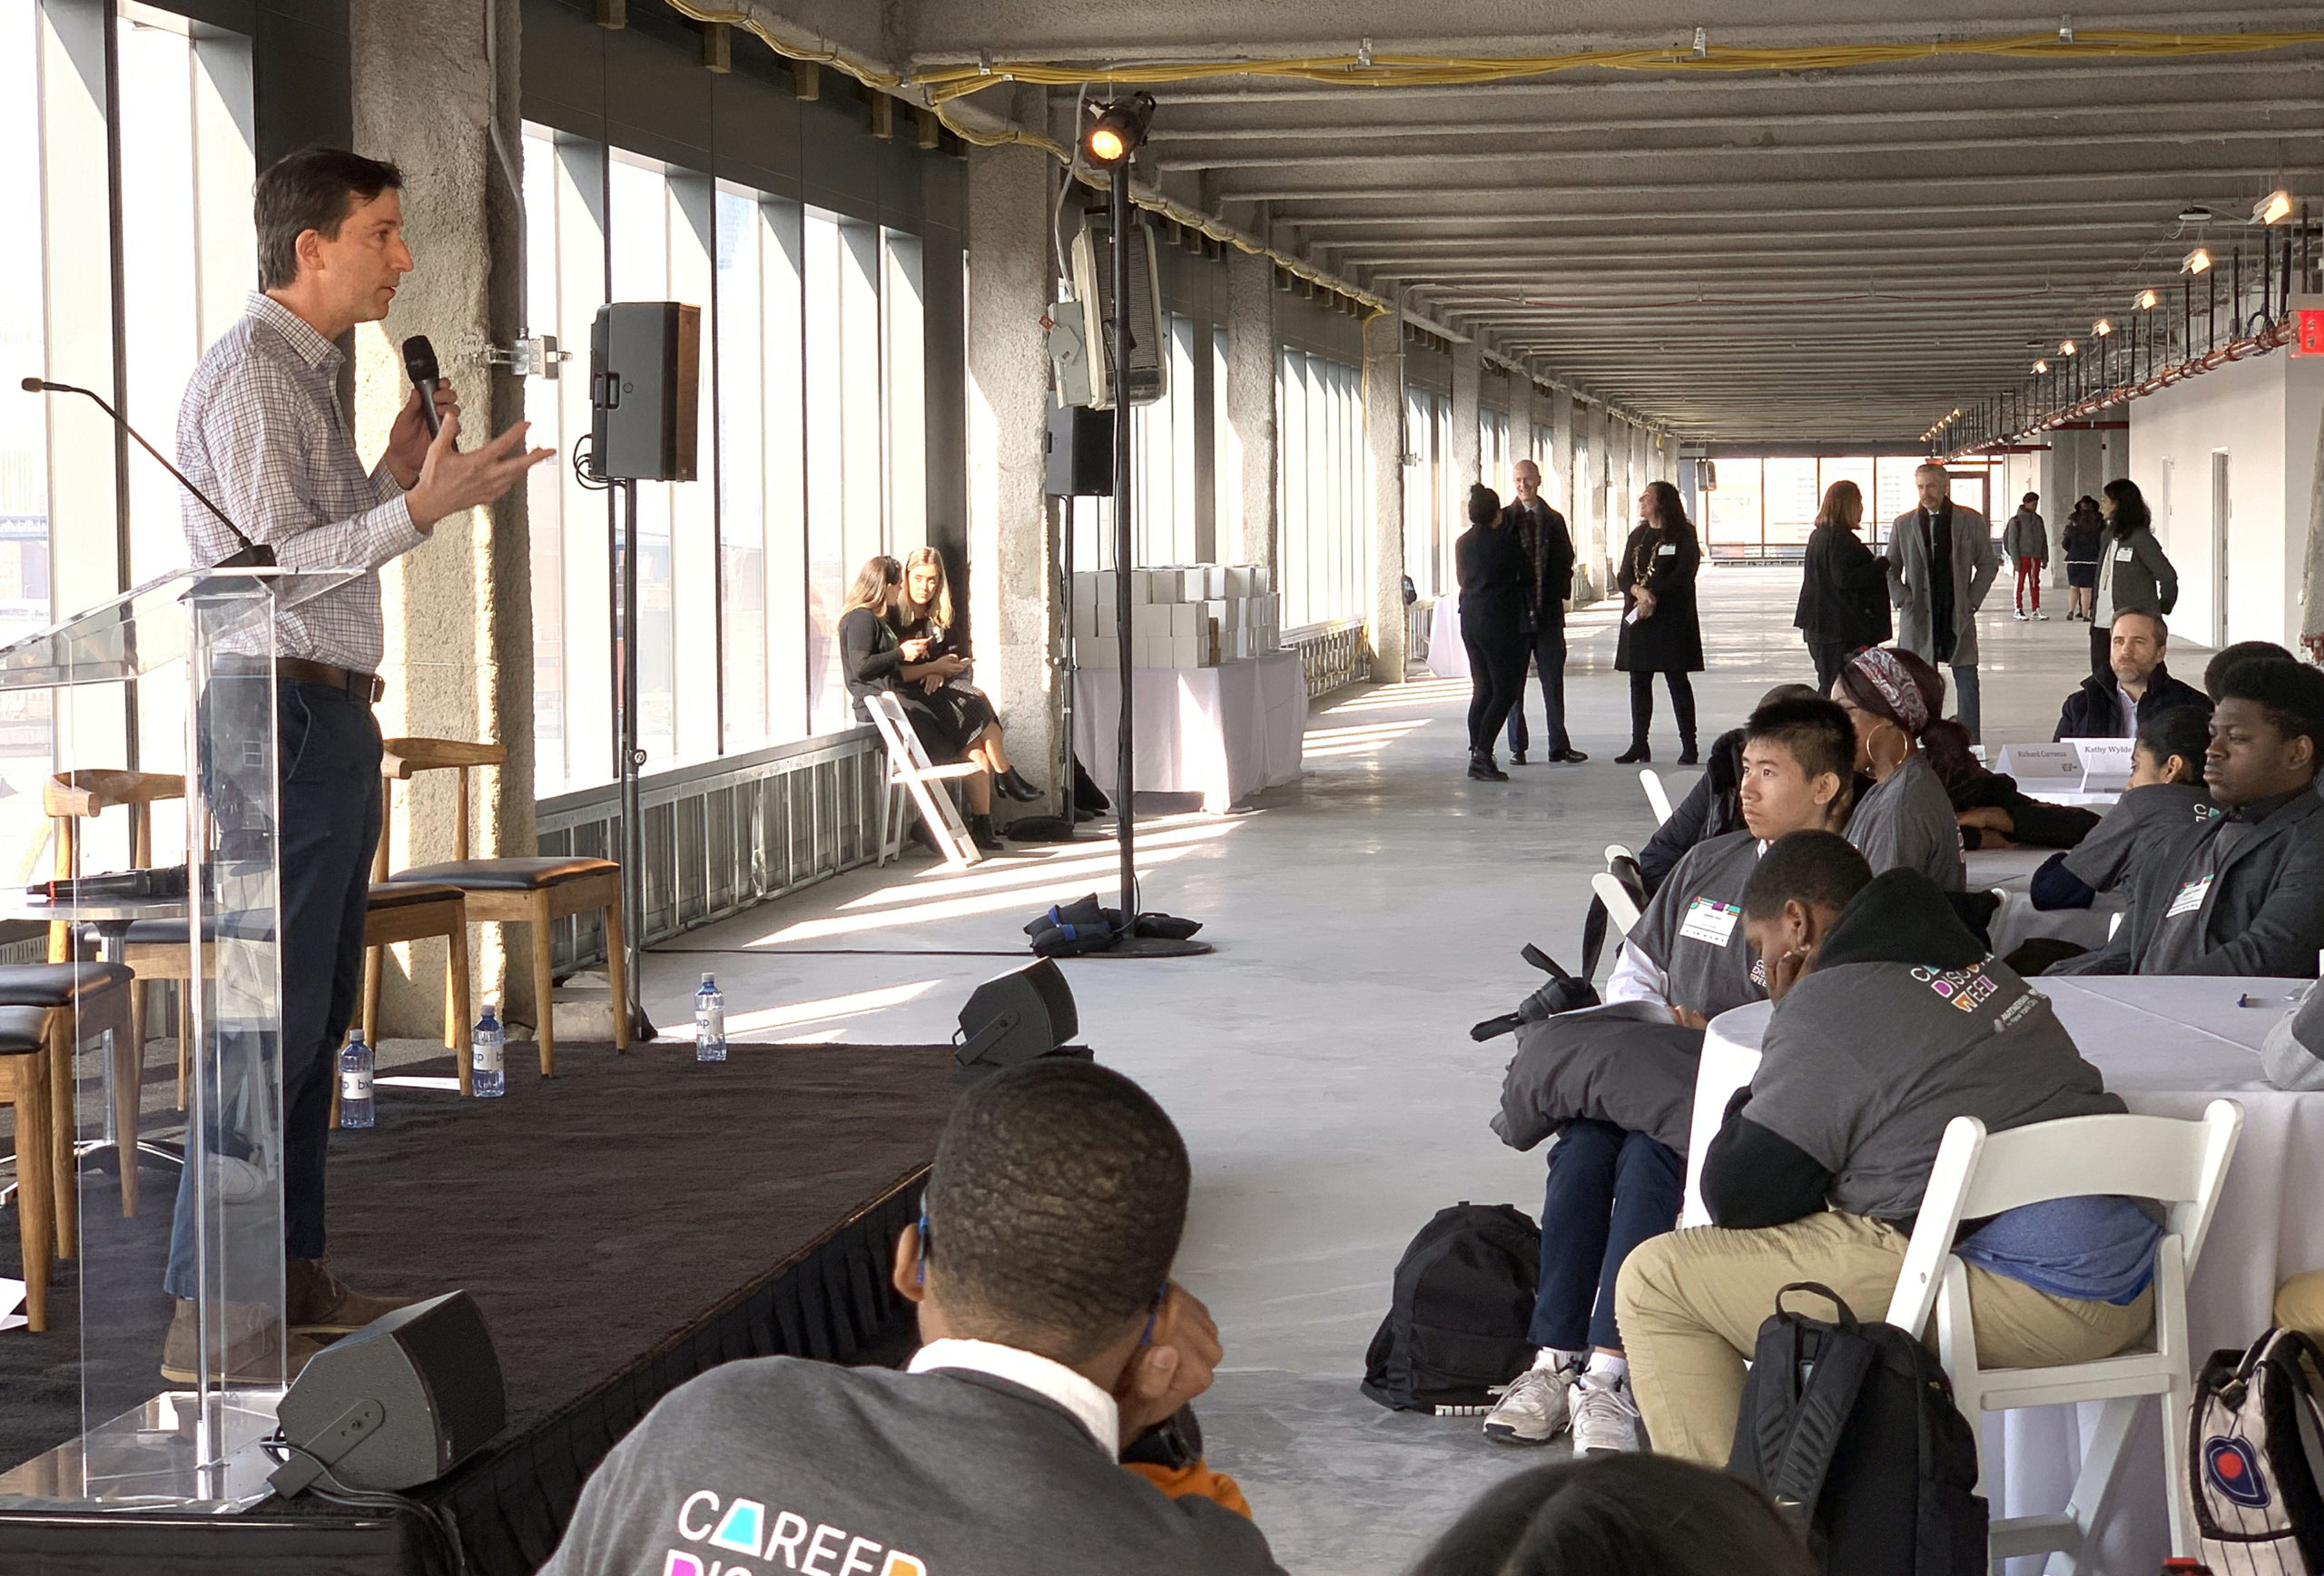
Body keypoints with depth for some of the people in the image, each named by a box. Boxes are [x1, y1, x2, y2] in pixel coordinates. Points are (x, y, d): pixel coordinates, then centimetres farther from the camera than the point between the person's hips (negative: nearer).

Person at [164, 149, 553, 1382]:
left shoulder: (307, 371, 19)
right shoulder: (249, 372, -12)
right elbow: (274, 567, -21)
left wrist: (393, 473, 13)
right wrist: (421, 506, -24)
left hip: (330, 714, 11)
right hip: (281, 711, -11)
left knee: (317, 1009, 13)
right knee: (272, 1013, -11)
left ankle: (293, 1278, 20)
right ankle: (212, 1320, -10)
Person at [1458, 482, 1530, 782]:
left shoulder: (1462, 543, 8)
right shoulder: (1504, 541, -11)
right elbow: (1527, 572, -2)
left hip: (1469, 619, 7)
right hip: (1499, 620, -7)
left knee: (1482, 690, 12)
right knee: (1505, 692, -3)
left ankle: (1477, 756, 9)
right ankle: (1483, 754, -12)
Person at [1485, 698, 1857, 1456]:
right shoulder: (1708, 864, 19)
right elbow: (1636, 969, 25)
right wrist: (1648, 1047, 4)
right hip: (1662, 1082, 5)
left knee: (1652, 1152, -34)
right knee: (1587, 1144, -26)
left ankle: (1607, 1372, -35)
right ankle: (1555, 1359, -27)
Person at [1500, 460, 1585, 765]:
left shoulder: (1554, 520, 10)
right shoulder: (1504, 519, 1)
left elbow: (1566, 560, 11)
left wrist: (1559, 592, -1)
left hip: (1548, 611, 2)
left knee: (1553, 680, 3)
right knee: (1513, 682, 3)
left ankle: (1559, 745, 7)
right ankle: (1517, 747, 9)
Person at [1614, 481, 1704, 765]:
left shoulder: (1683, 536, -2)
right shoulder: (1637, 537, 15)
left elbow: (1682, 576, -11)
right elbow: (1623, 576, 7)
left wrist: (1653, 595, -16)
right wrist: (1638, 591, -14)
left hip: (1672, 617, -5)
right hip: (1637, 617, 6)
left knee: (1677, 679, -4)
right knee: (1639, 680, 4)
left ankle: (1689, 746, 0)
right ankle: (1639, 744, 9)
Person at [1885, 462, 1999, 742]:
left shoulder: (1971, 521, 2)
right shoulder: (1904, 525, 6)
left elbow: (1988, 564, 8)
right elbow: (1889, 569, 14)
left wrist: (1972, 600, -1)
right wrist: (1901, 598, -1)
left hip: (1958, 614, -1)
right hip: (1918, 616, 1)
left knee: (1967, 682, -1)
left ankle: (1970, 746, 4)